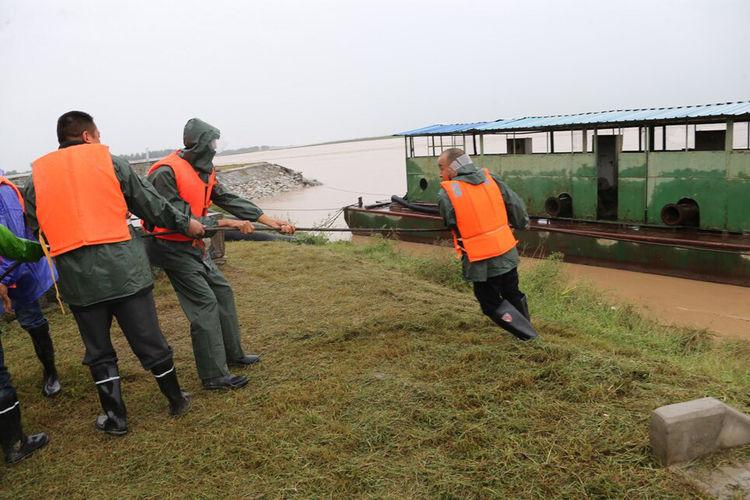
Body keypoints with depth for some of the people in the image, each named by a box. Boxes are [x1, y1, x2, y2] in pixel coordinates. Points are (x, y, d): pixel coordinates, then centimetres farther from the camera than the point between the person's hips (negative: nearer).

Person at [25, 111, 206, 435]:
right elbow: (152, 205, 5)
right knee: (149, 341, 10)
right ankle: (176, 401, 26)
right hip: (124, 269, -1)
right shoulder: (111, 163, 2)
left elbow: (34, 233, 10)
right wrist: (185, 223, 17)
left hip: (76, 278, 2)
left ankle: (115, 417, 23)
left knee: (99, 350, 16)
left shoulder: (37, 177, 9)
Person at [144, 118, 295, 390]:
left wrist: (271, 221, -2)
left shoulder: (204, 171, 5)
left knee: (222, 292, 11)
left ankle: (233, 354, 26)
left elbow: (229, 200, 3)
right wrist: (226, 222, -25)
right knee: (205, 302, -12)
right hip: (171, 247, -9)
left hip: (192, 245, 9)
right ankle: (214, 376, -3)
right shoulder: (166, 173, -22)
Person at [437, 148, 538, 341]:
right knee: (513, 294, 27)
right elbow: (516, 204, 4)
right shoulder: (491, 179, -2)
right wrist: (522, 223, 24)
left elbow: (450, 224, -5)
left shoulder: (446, 194, -16)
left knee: (492, 304, 14)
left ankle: (527, 335, 14)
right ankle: (526, 325, 45)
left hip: (482, 262, -5)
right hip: (507, 253, 6)